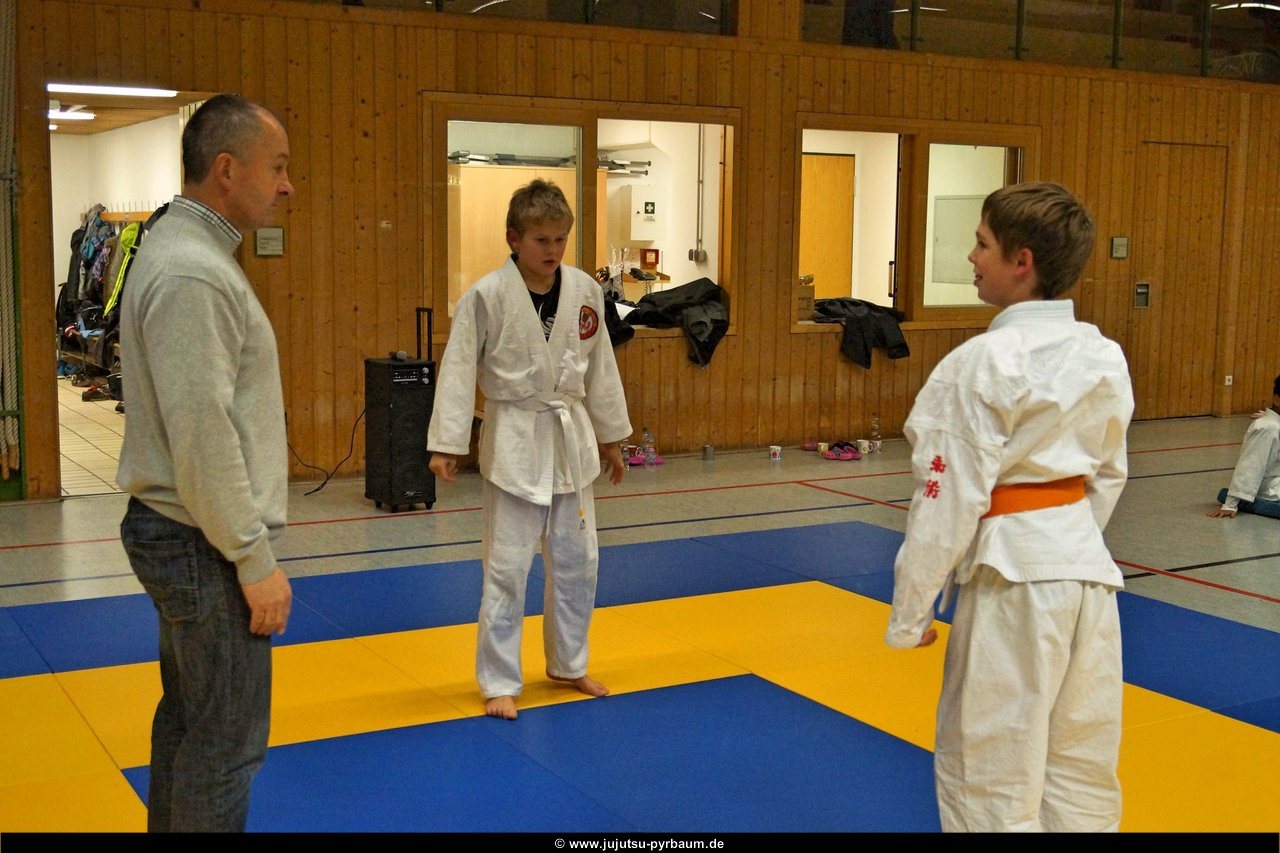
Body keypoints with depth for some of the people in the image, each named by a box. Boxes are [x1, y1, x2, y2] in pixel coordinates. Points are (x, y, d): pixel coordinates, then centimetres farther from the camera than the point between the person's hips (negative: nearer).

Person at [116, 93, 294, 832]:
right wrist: (256, 561, -18)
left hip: (177, 532, 10)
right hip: (204, 547, -10)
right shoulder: (193, 276, -22)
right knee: (228, 740, 0)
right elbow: (203, 438, -24)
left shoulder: (188, 252, 11)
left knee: (189, 715, 20)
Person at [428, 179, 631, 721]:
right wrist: (447, 444, -13)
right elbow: (459, 369, -11)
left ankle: (568, 664, 34)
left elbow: (600, 367, 9)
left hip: (571, 438, 5)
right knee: (507, 566, 1)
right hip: (515, 441, -5)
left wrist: (611, 435, 15)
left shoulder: (584, 291, -1)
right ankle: (499, 682, 15)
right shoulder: (487, 296, -14)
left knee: (577, 561, 15)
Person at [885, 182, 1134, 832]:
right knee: (1081, 768, 18)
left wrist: (910, 612, -6)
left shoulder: (983, 363, -16)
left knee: (988, 775, 6)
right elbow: (1108, 475, 14)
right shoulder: (1104, 357, 4)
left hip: (1011, 574, -7)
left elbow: (951, 496, -15)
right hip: (1086, 560, 7)